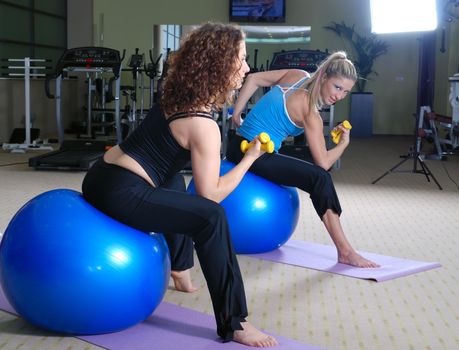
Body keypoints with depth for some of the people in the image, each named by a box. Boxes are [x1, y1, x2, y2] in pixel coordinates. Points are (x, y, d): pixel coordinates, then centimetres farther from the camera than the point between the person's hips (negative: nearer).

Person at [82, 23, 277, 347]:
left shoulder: (181, 97, 9)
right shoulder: (202, 125, -16)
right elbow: (210, 195, -13)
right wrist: (250, 158, -4)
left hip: (105, 175, 11)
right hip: (119, 193, -11)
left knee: (176, 185, 36)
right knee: (211, 218, -21)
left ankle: (180, 272, 42)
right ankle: (234, 324, -16)